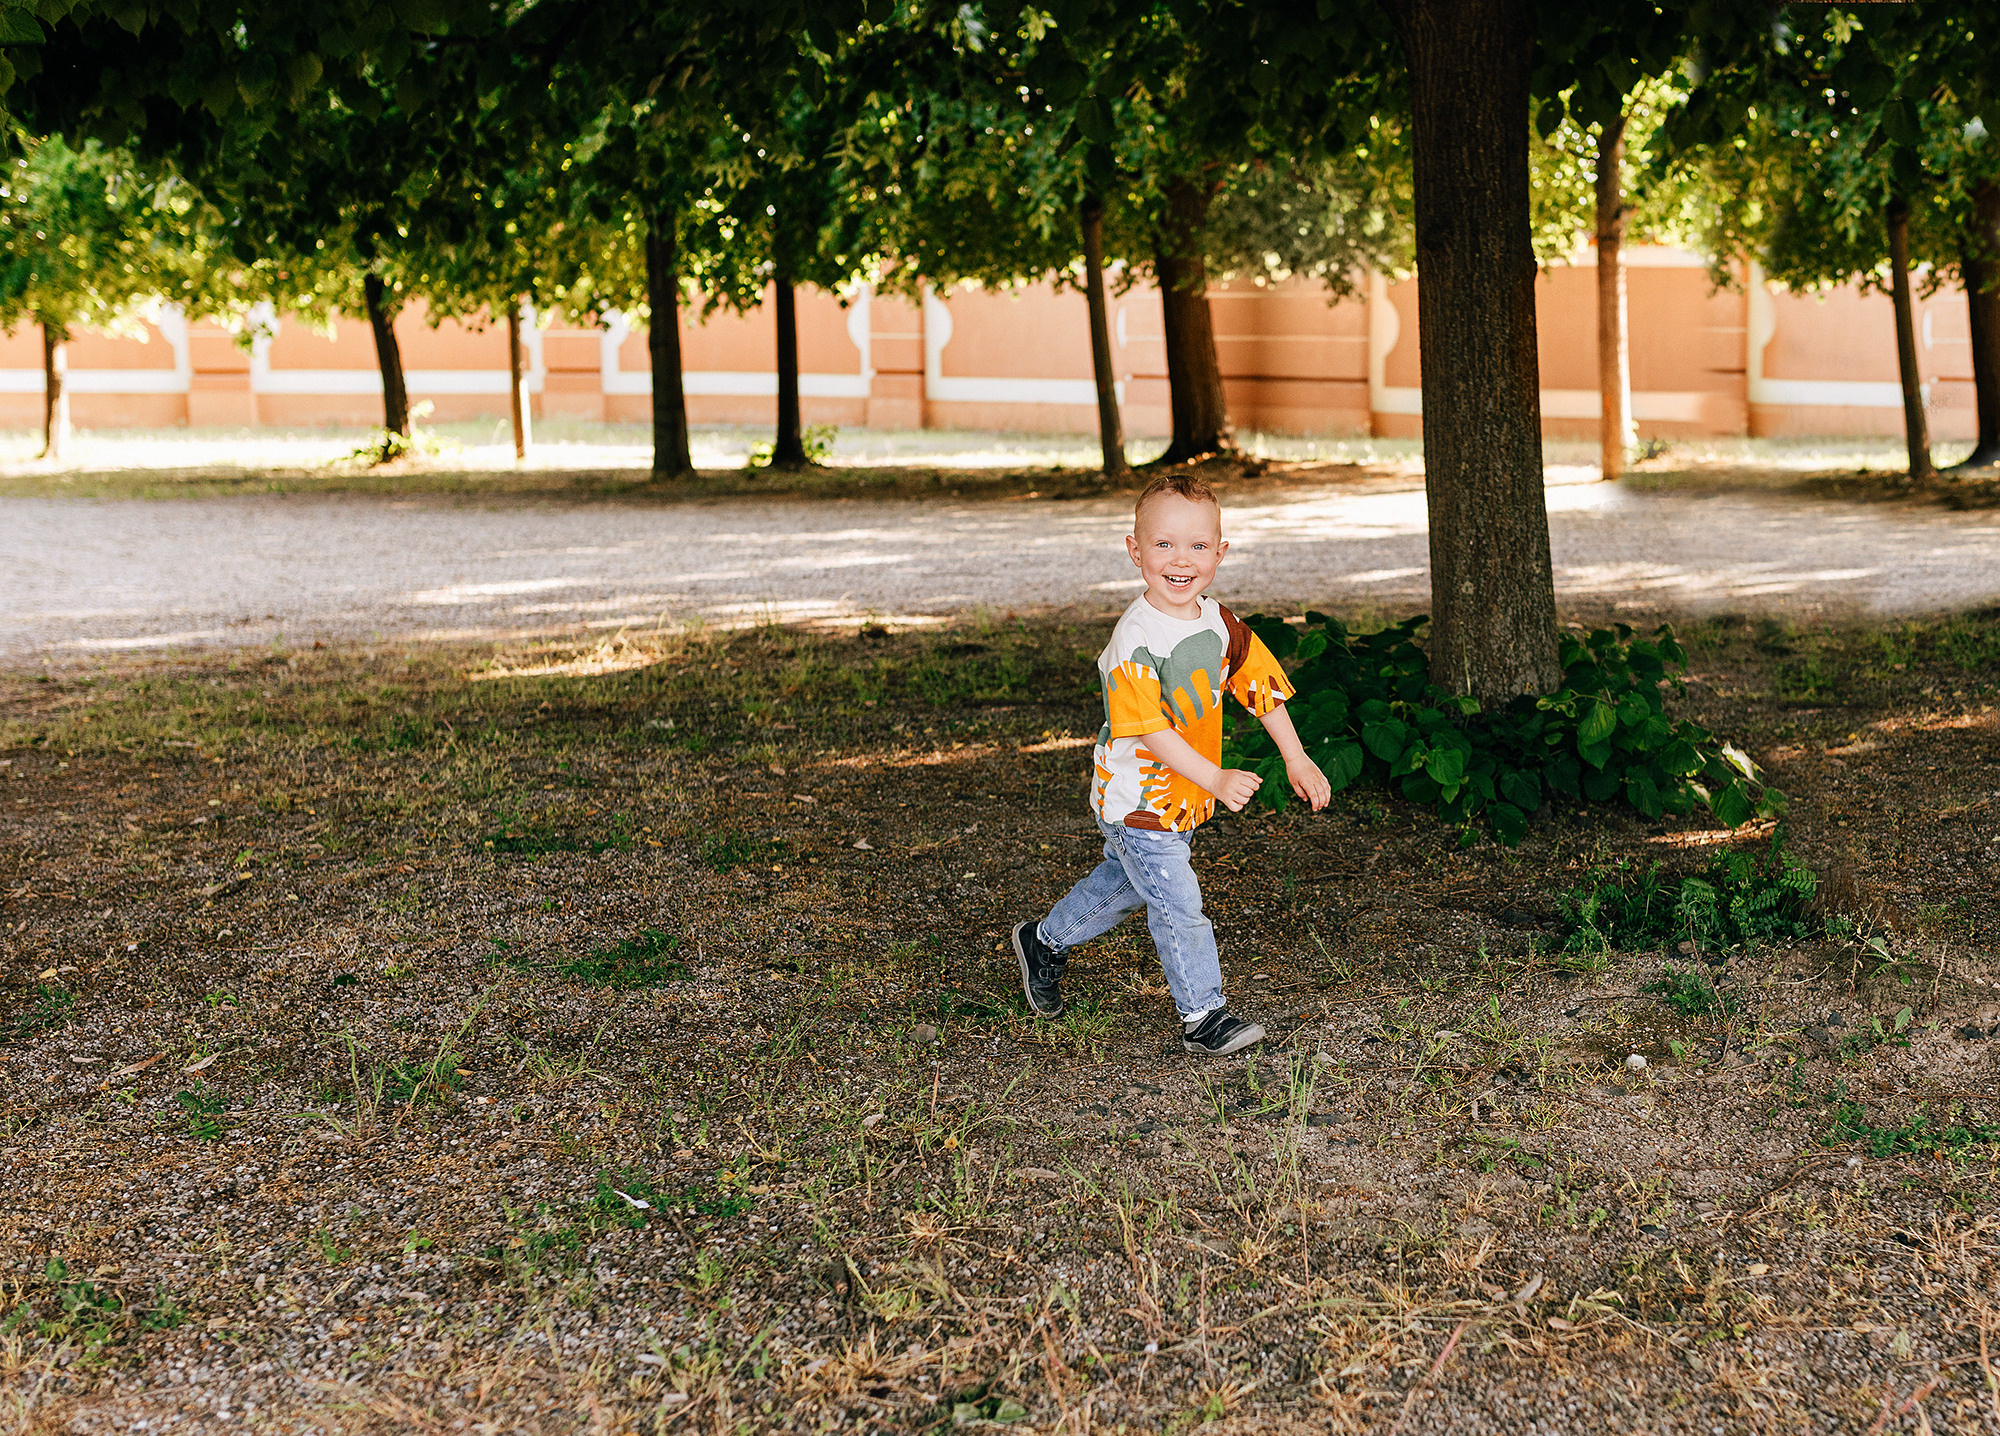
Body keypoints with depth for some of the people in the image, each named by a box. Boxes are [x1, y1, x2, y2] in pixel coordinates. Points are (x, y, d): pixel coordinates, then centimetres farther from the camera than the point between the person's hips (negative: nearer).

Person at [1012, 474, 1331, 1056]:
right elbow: (1148, 730, -29)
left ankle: (1044, 943, 46)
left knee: (1125, 882, 25)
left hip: (1182, 799, 8)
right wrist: (1215, 779, -33)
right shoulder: (1136, 641, -27)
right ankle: (1204, 1017, 10)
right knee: (1178, 907, -4)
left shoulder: (1220, 623, -3)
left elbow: (1261, 687, 8)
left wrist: (1296, 759, 7)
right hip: (1136, 801, -8)